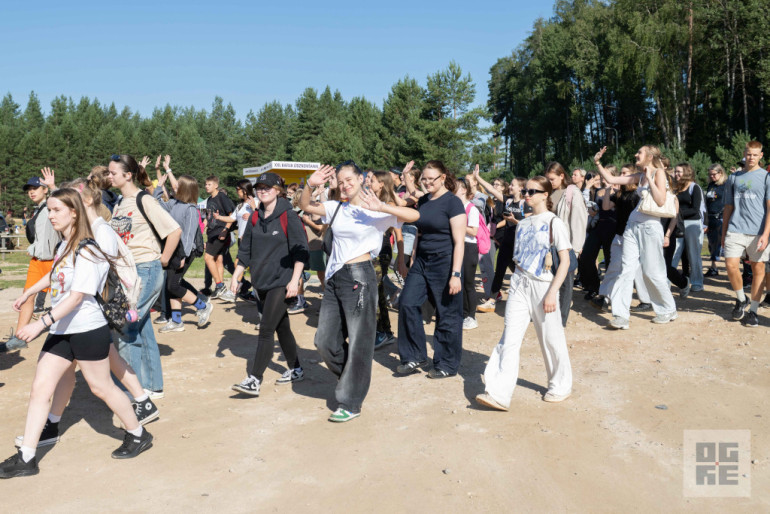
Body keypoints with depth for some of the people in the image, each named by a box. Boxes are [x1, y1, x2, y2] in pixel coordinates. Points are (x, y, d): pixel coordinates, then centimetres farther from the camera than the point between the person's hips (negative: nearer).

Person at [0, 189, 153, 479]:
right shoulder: (64, 246, 8)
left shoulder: (85, 251, -18)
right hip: (61, 331, 8)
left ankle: (138, 436, 25)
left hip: (88, 330, -8)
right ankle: (26, 459, 14)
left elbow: (76, 297, -25)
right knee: (40, 388, 5)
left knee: (101, 388, 5)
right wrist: (28, 293, 38)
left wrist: (42, 323, -31)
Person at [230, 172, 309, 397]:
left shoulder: (288, 216, -9)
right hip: (262, 281, 7)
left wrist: (295, 280, -17)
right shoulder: (255, 218, 9)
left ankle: (254, 380, -5)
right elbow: (245, 250, 15)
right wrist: (236, 276, 10)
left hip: (282, 282, -6)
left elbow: (301, 250, -12)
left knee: (266, 329, -9)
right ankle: (295, 370, 29)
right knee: (281, 327, 15)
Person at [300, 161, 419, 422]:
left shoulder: (375, 211, -7)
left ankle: (351, 403, 13)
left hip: (359, 277, -6)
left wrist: (381, 207, -30)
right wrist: (310, 184, -8)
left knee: (358, 342, 1)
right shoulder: (336, 208, 10)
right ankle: (352, 378, 34)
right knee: (324, 340, 11)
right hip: (334, 278, 7)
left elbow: (414, 215, -18)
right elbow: (305, 206, 9)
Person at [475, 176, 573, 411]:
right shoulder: (523, 224, 13)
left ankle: (561, 386, 27)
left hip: (543, 285, -5)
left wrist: (552, 292, -17)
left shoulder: (554, 222, -5)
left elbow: (565, 261, -10)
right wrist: (514, 284, 16)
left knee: (551, 338, 6)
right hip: (519, 285, 5)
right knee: (509, 339, -4)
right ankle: (498, 393, -7)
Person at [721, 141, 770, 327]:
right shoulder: (734, 177, 13)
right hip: (735, 230, 2)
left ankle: (753, 310, 13)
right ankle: (741, 299, 15)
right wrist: (723, 233, 13)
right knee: (730, 265, -10)